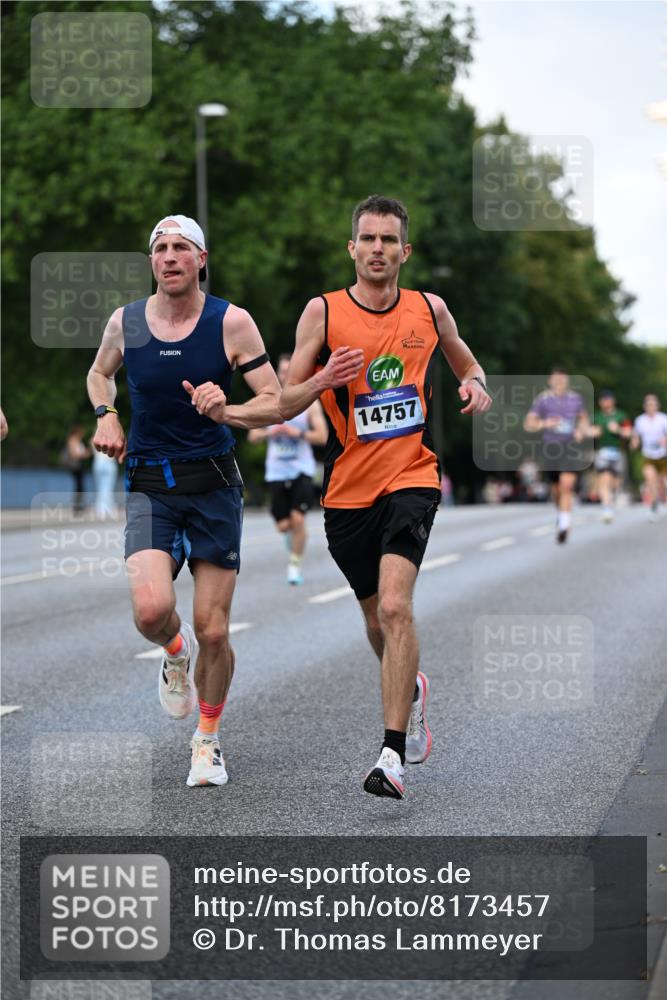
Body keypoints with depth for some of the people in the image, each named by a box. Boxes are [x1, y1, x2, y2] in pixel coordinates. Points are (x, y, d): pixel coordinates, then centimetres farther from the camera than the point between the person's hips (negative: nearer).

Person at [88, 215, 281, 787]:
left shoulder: (231, 322, -6)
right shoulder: (125, 322, 1)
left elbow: (275, 403, -4)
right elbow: (99, 374, 23)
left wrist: (226, 413, -24)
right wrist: (106, 414, 3)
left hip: (214, 485, -1)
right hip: (149, 486, 1)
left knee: (212, 632, 1)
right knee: (152, 609, -23)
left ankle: (208, 739, 26)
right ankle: (176, 654, 15)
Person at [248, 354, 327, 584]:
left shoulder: (309, 402, 0)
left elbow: (322, 436, -4)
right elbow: (252, 436, 9)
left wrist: (298, 433, -18)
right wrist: (269, 432, -11)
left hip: (302, 470, -2)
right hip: (277, 470, 2)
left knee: (298, 519, -13)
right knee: (283, 525, 1)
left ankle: (295, 565, 3)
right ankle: (293, 536, 38)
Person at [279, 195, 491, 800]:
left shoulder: (430, 310, 3)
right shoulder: (324, 312, -2)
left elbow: (467, 365, 22)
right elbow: (286, 404, -1)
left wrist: (475, 387, -2)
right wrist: (323, 380, -21)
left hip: (412, 477, -1)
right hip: (348, 488, 2)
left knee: (395, 607, -21)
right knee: (377, 619, 15)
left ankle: (393, 756, -22)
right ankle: (412, 690, 48)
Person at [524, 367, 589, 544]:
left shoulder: (575, 398, 5)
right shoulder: (542, 399, -4)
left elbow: (584, 418, 24)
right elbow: (528, 425, -8)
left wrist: (581, 430, 3)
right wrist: (544, 423, -27)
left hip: (571, 446, 0)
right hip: (551, 448, 0)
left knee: (567, 484, -19)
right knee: (556, 488, 13)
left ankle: (564, 525, -22)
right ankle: (561, 512, 45)